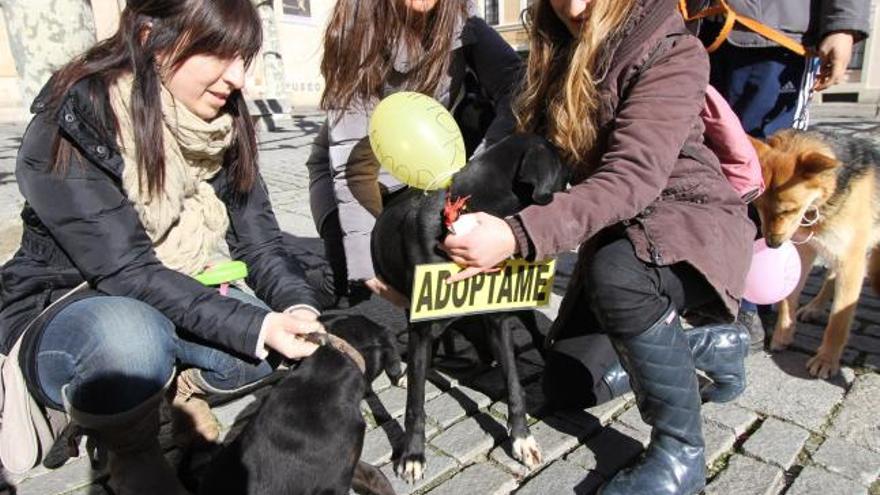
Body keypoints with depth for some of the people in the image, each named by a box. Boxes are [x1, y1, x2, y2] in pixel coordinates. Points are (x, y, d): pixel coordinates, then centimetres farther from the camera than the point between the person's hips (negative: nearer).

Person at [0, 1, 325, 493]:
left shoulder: (224, 122, -7)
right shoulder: (69, 130, -23)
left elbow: (259, 239, -8)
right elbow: (125, 272, -28)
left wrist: (299, 306, -26)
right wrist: (253, 326, -36)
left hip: (187, 299, 5)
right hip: (67, 308, -5)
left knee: (293, 343, -16)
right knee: (130, 340, -39)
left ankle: (187, 386, 10)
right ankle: (132, 452, -7)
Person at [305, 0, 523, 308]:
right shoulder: (355, 29, -26)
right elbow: (352, 156, -33)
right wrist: (369, 263, -41)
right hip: (343, 164, -3)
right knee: (354, 258, -30)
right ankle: (333, 287, 9)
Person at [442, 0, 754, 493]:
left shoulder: (673, 52, -18)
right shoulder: (562, 55, 4)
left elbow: (632, 178, -31)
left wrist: (519, 235, -41)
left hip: (693, 217, -6)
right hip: (620, 228, 7)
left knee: (615, 274, -39)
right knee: (571, 376, 3)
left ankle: (681, 452, -15)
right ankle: (712, 345, 25)